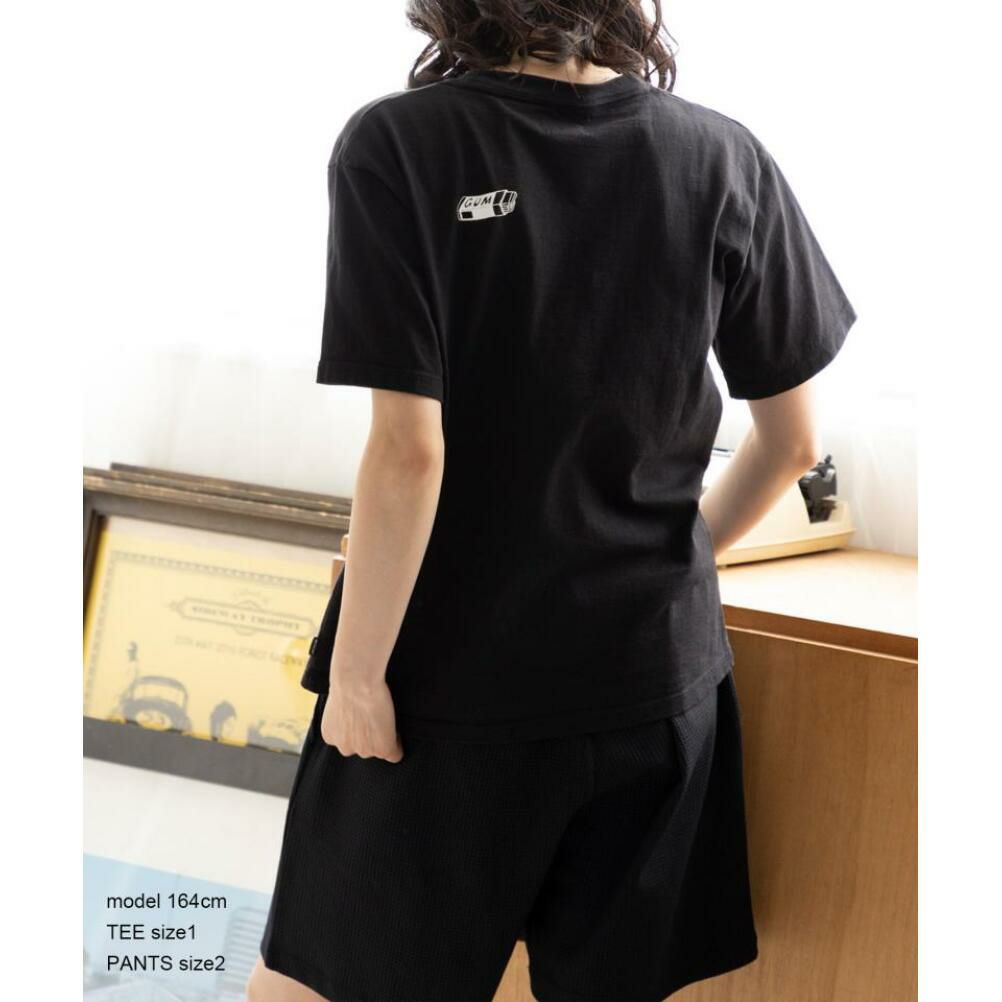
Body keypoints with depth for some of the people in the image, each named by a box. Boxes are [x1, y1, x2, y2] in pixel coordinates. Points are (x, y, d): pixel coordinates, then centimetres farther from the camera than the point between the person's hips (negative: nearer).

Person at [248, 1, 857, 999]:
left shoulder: (397, 147, -15)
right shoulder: (726, 159, -4)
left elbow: (409, 448, -20)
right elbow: (791, 440, 2)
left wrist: (355, 671, -10)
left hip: (447, 683, -3)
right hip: (654, 671, 3)